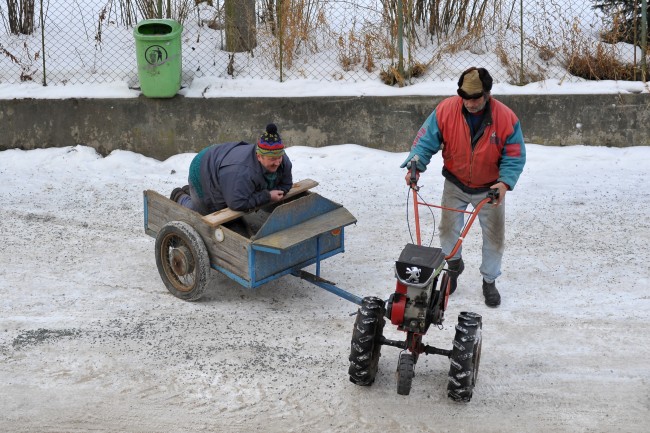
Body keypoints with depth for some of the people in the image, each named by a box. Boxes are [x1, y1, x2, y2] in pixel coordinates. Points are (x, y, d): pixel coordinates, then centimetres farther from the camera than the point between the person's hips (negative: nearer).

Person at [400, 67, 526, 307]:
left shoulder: (506, 118, -24)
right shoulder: (446, 110, -21)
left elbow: (515, 156, -17)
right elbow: (426, 139, -14)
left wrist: (505, 182, -33)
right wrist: (415, 165, -30)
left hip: (489, 188, -1)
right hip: (455, 184, 1)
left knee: (494, 236, 7)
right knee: (448, 229, 10)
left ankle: (489, 281, 28)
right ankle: (454, 266, 40)